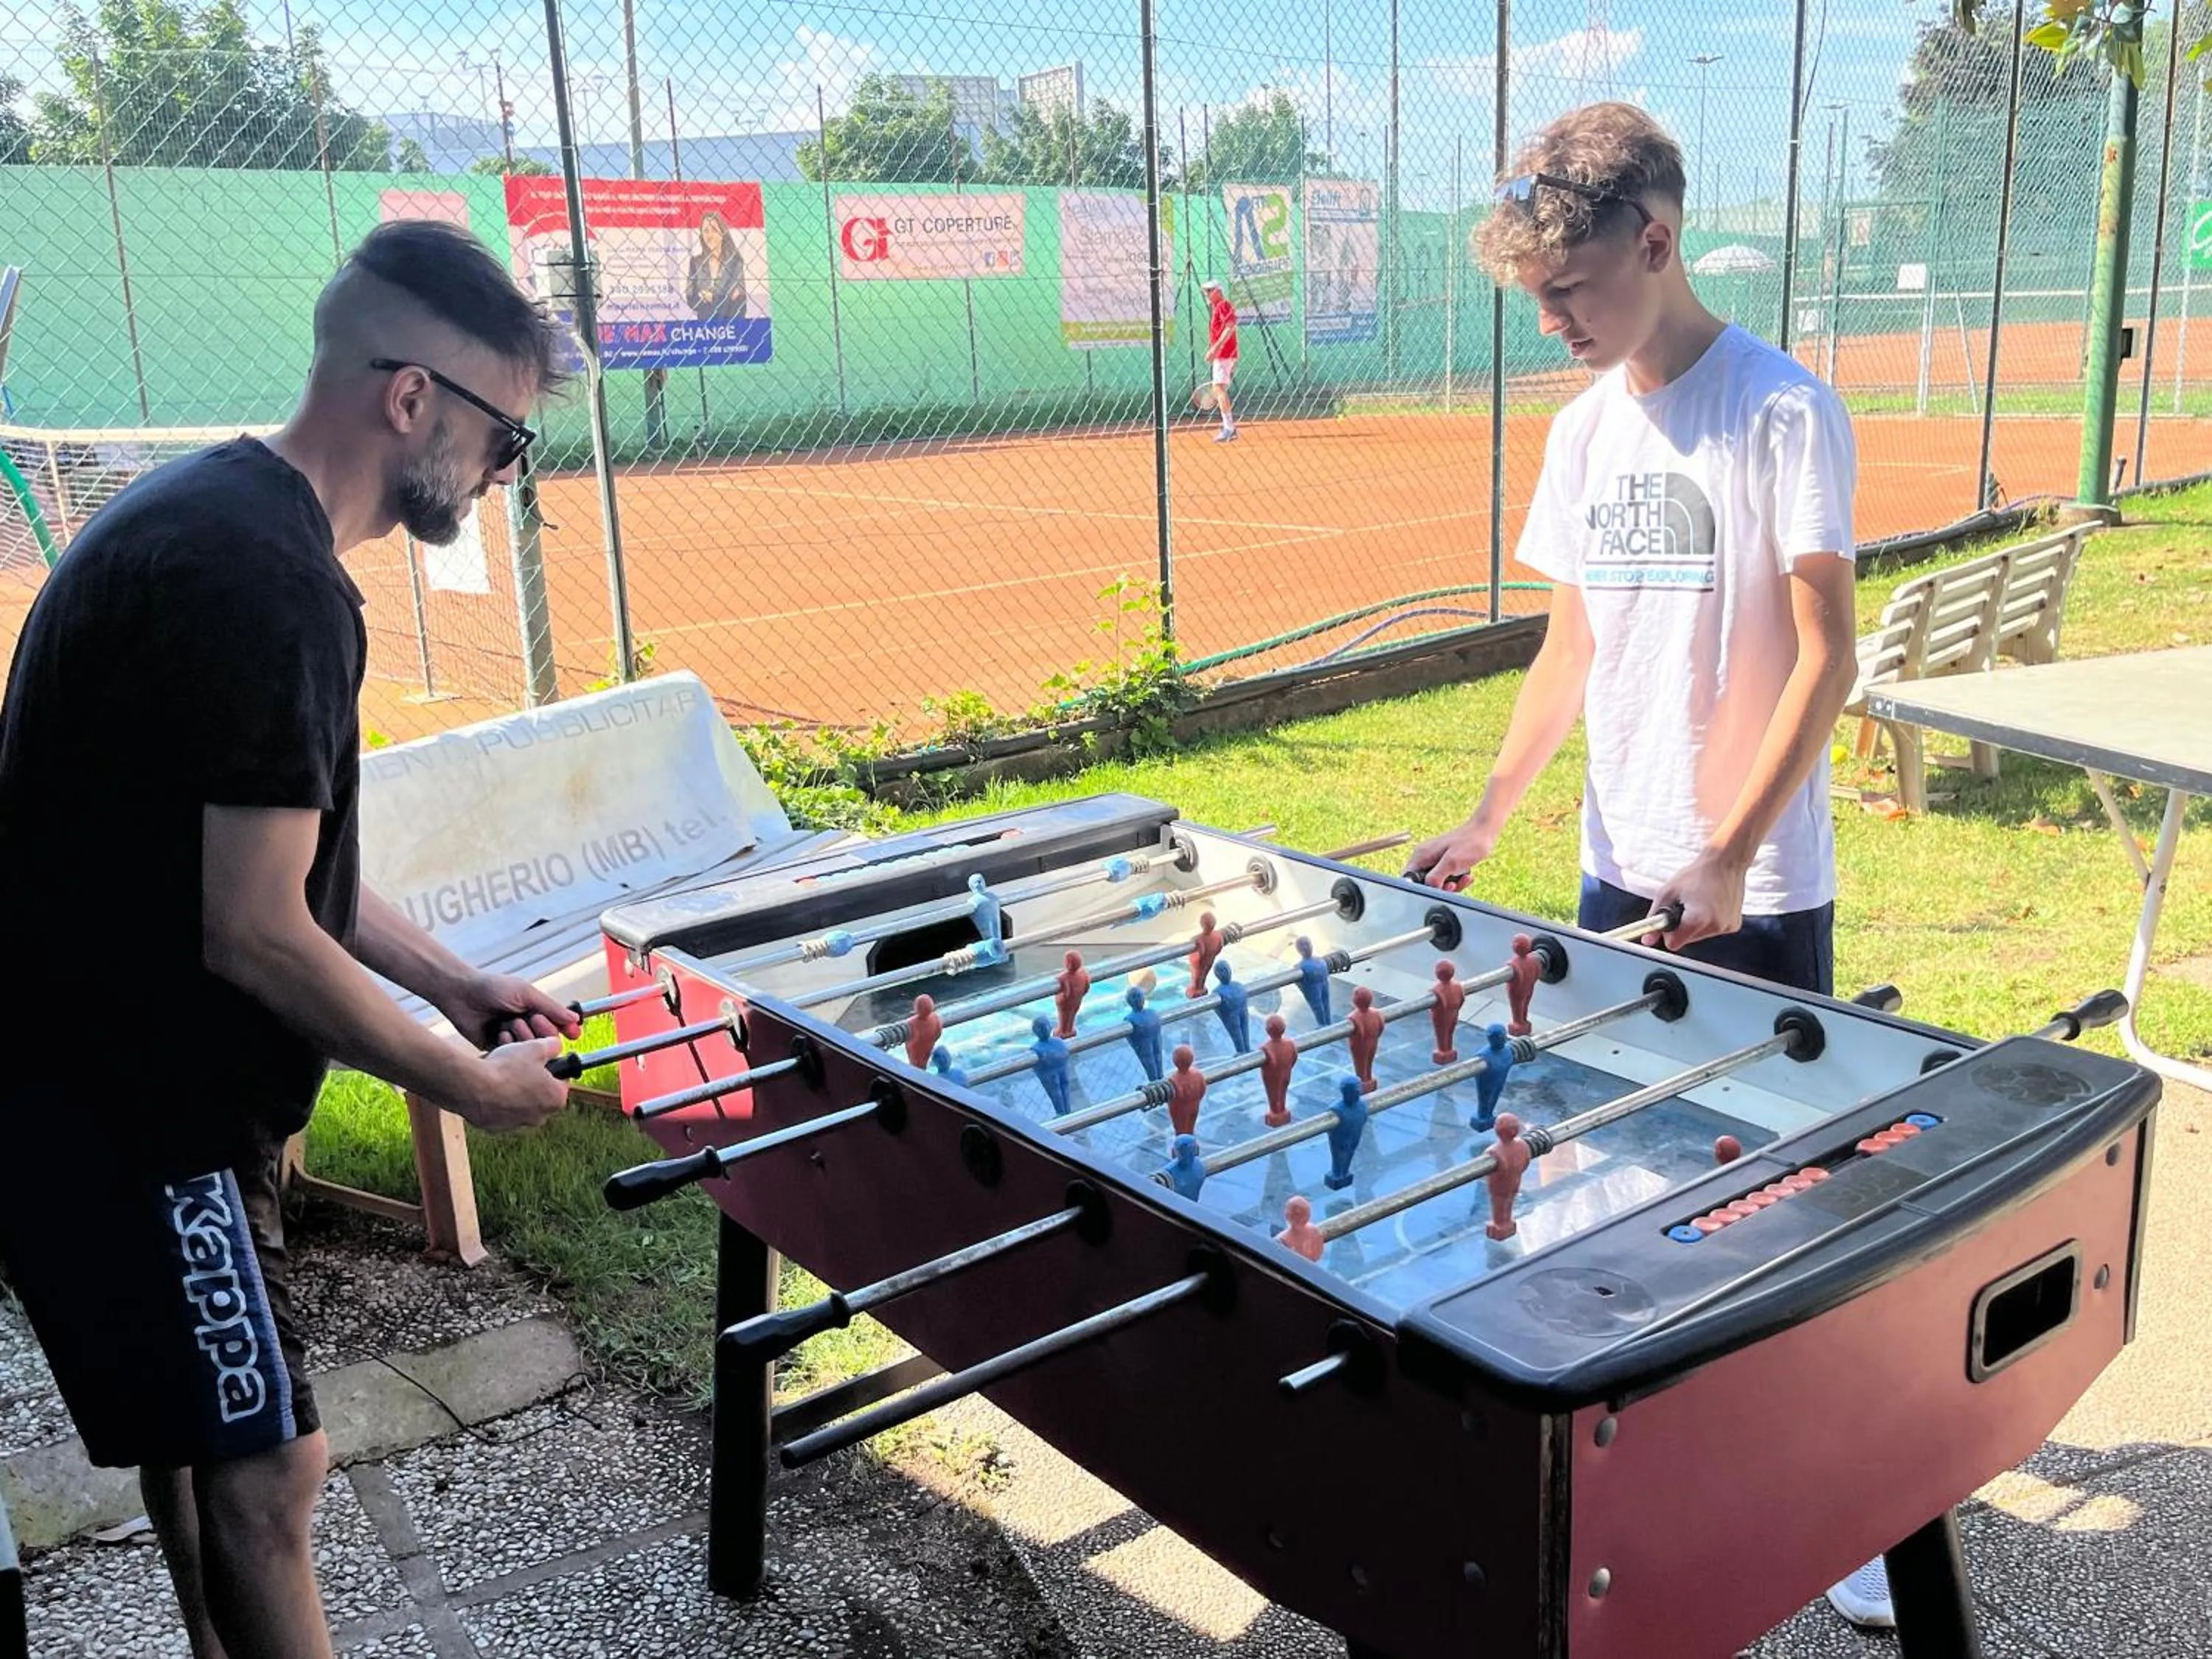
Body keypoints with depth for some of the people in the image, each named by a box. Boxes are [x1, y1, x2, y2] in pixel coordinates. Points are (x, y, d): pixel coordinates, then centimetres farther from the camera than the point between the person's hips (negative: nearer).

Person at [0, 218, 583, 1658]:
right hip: (130, 1124, -10)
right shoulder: (271, 582, -25)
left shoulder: (215, 514, 8)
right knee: (268, 1474, 1)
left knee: (196, 1438, 23)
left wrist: (454, 984, 13)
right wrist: (469, 1082, -12)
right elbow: (255, 931, -25)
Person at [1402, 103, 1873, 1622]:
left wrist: (1732, 853, -20)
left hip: (1759, 889, -6)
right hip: (1619, 871, 6)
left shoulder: (1785, 412, -12)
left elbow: (1828, 657, -14)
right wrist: (1487, 822, 7)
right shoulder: (1584, 429, 8)